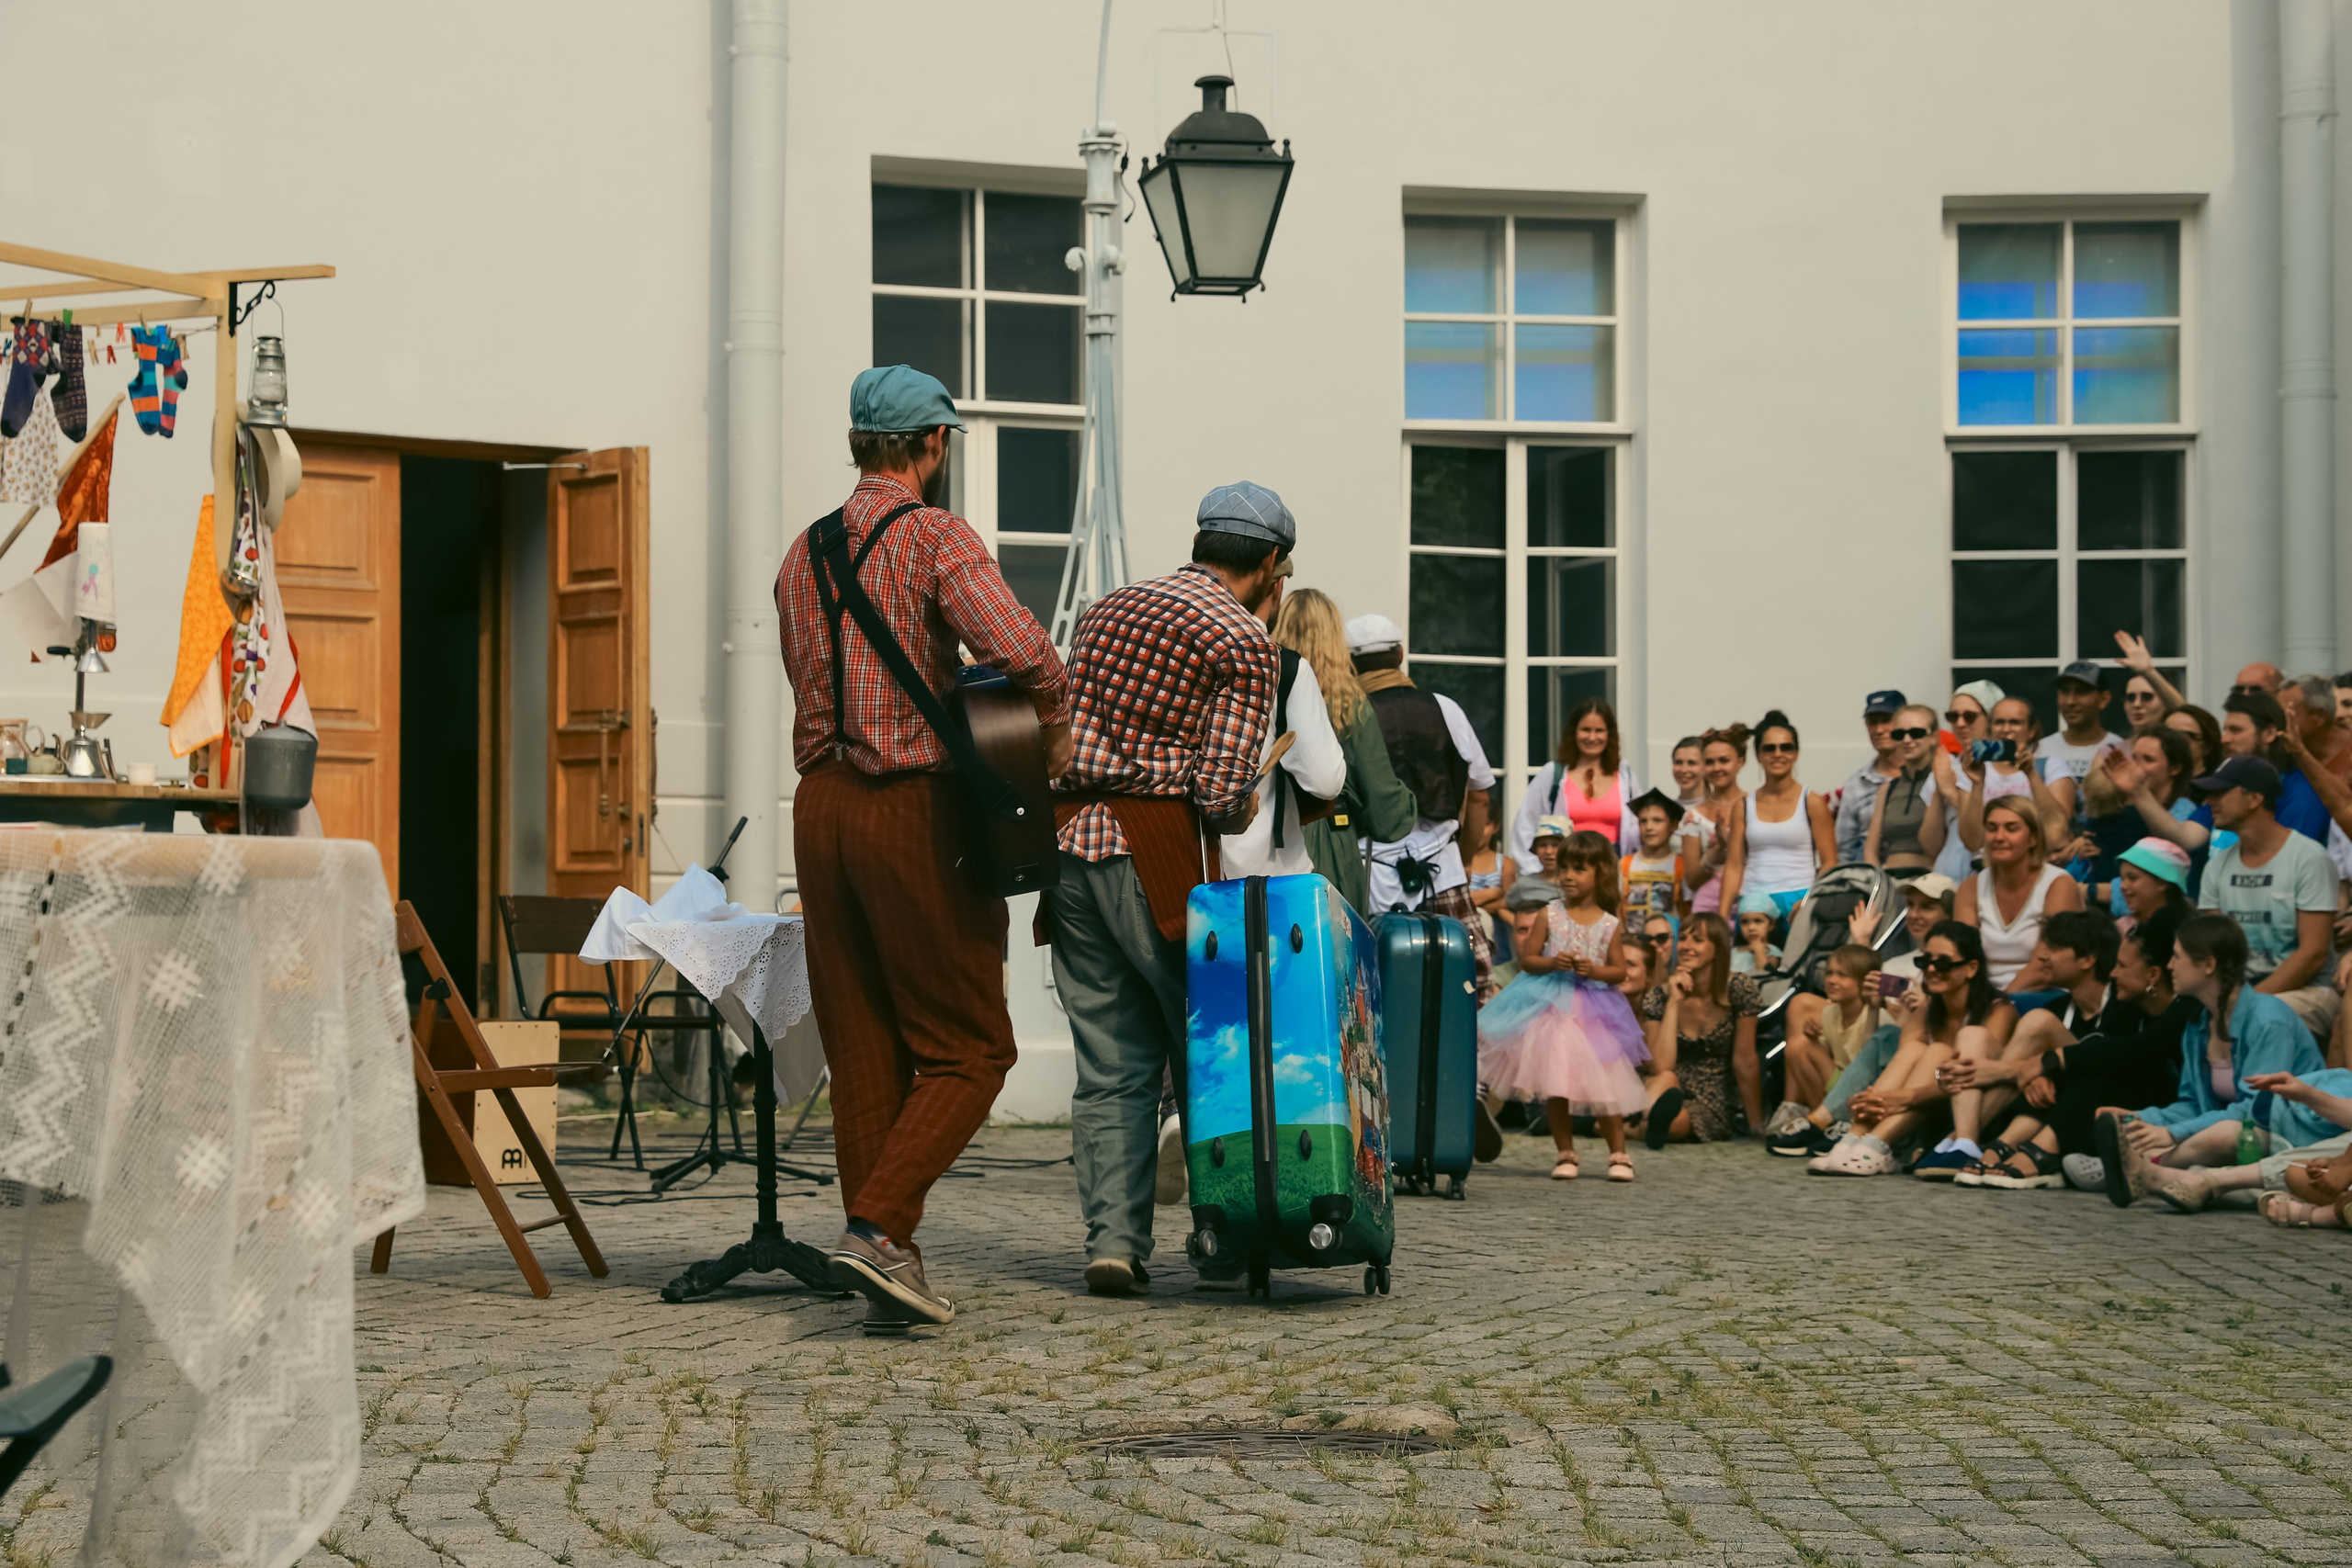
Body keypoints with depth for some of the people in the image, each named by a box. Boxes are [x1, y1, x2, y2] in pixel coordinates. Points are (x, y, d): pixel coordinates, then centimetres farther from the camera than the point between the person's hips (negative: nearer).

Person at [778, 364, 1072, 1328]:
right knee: (967, 1049, 2)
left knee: (864, 1053, 9)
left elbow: (813, 687, 16)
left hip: (820, 804, 7)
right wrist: (1054, 726, -5)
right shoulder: (936, 537, -7)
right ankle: (879, 1227, -13)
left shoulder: (803, 555, 15)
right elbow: (1019, 649, -23)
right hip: (915, 811, -7)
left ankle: (889, 1276, 9)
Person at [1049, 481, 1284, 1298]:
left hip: (1066, 839, 6)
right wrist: (1245, 811, 10)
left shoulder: (1107, 608, 18)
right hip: (1156, 851, -6)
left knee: (1110, 1063, 7)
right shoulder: (1245, 643, -3)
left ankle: (1114, 1239, -1)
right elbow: (1220, 795, -10)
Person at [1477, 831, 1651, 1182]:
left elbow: (1619, 970, 4)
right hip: (1550, 1005, 0)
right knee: (1554, 1086, -1)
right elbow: (1525, 960, 1)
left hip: (1593, 1007, 0)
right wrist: (1552, 963, -16)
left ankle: (1619, 1153, 10)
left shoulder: (1608, 924, 2)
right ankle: (1566, 1153, 12)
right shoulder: (1550, 916, 1)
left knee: (1602, 1084, -2)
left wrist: (1594, 970, -14)